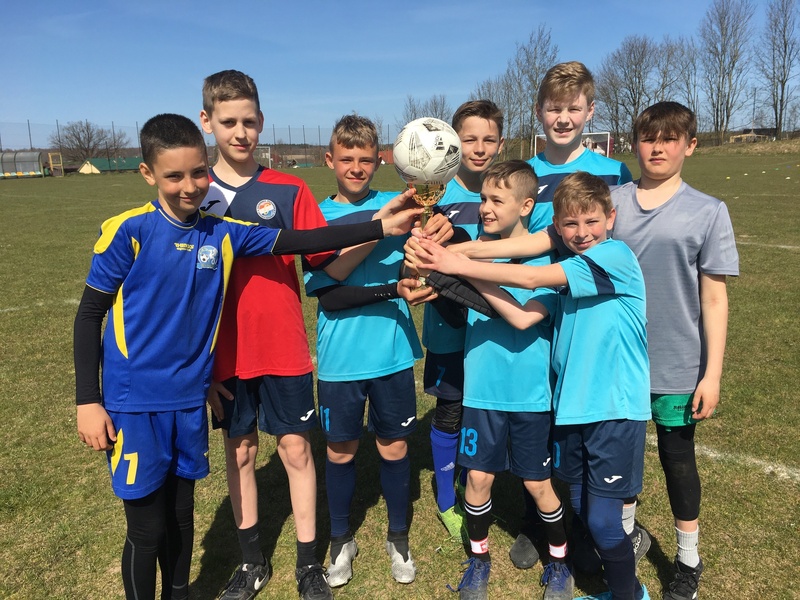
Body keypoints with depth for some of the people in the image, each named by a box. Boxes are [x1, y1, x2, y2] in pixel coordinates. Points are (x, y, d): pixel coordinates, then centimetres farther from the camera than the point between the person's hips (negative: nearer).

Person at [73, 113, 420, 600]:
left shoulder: (223, 233, -1)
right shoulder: (128, 231, -11)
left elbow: (301, 242, -5)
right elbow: (90, 314, -5)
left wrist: (381, 227, -10)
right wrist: (88, 401, -7)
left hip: (190, 399, 4)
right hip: (134, 404, -3)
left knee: (181, 516, 18)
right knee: (147, 527, 5)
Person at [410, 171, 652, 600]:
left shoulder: (615, 255, -13)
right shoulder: (566, 274, 9)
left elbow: (531, 278, -20)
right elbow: (523, 318, -4)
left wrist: (458, 264, -19)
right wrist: (463, 272, -10)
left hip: (615, 409, -7)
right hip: (572, 406, 7)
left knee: (602, 517, 1)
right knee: (581, 509, 17)